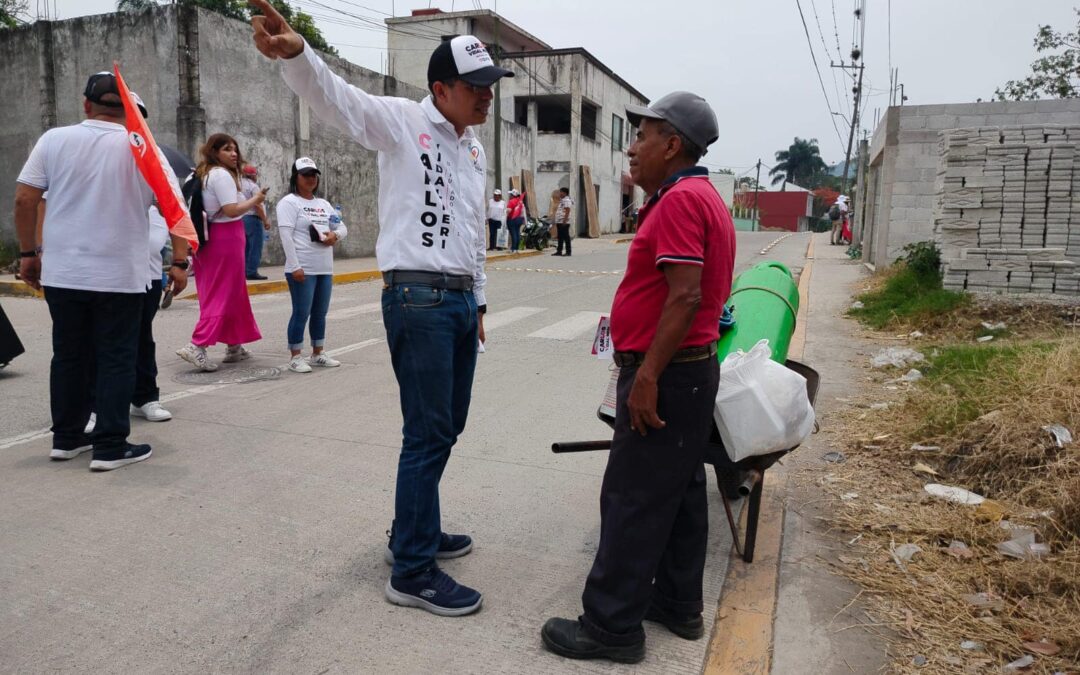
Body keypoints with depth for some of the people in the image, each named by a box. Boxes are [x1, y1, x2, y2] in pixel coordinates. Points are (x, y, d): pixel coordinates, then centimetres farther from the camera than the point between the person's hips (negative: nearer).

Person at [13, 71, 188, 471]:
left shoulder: (54, 139, 2)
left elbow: (24, 201, 1)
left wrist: (27, 253, 11)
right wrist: (179, 263, -1)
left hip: (61, 272, 3)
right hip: (120, 275, -3)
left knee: (68, 355, 15)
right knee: (116, 359, 3)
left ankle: (66, 438, 25)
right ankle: (110, 447, 5)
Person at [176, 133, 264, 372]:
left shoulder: (203, 174, 17)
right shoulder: (222, 175, -11)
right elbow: (232, 210, -18)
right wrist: (255, 200, -7)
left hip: (211, 236, 9)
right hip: (227, 236, -9)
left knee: (235, 293, 15)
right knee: (224, 295, -6)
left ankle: (234, 346, 22)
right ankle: (198, 346, -12)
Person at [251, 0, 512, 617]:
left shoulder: (475, 150, 18)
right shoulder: (400, 121, -4)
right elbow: (335, 96, -23)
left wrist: (478, 298, 24)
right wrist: (296, 52, -44)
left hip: (461, 300, 8)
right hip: (418, 299, -8)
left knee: (448, 427, 14)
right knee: (428, 434, -7)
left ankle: (415, 530, 32)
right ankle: (413, 573, 5)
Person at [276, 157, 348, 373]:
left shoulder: (323, 204, 18)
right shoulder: (289, 202, -4)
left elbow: (343, 227, 19)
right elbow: (286, 235, -12)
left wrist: (335, 235, -6)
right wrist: (294, 266, -19)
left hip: (325, 269, 7)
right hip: (302, 269, -7)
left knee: (320, 313, 12)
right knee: (301, 313, -4)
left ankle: (317, 354, 23)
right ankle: (295, 358, 5)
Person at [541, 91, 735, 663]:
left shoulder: (680, 199, -16)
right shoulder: (702, 197, 17)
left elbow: (685, 296, -25)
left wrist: (646, 375, -25)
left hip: (666, 374, -11)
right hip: (692, 369, 11)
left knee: (633, 500, -4)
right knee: (679, 491, 16)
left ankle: (612, 626, 7)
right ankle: (679, 604, 28)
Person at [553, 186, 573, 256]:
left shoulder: (567, 200, -11)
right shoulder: (562, 200, 20)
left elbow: (567, 211, -20)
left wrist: (564, 221, -25)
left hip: (564, 222, -10)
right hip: (559, 222, 10)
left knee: (566, 237, -7)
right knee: (560, 237, 11)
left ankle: (568, 252, -5)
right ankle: (559, 251, 15)